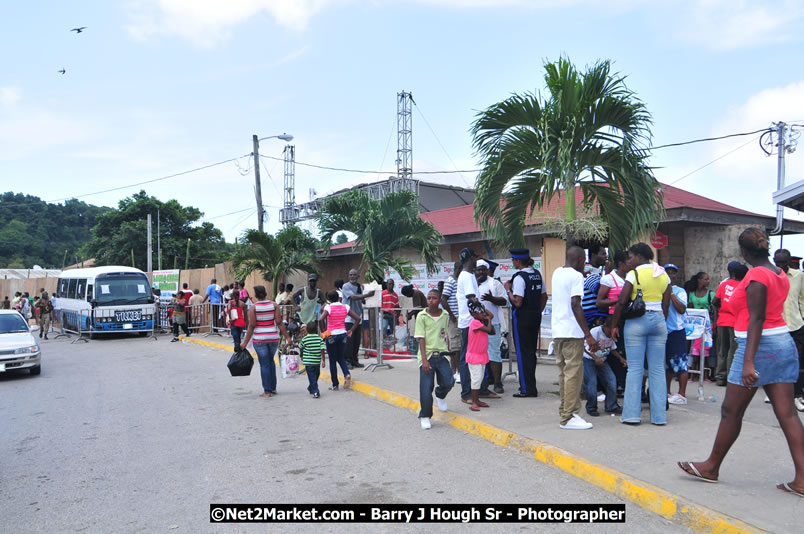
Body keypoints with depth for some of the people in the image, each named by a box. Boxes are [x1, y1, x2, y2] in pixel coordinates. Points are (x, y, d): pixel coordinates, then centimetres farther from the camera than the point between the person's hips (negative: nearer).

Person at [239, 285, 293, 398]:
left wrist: (245, 342, -4)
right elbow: (279, 323, -4)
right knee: (271, 361, 21)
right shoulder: (274, 305, 0)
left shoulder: (253, 307, -6)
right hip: (273, 338, 3)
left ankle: (267, 391, 6)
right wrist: (287, 337, 0)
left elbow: (251, 326, -9)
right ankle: (273, 388, 23)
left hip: (260, 339, -3)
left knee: (264, 364, 3)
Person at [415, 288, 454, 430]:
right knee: (426, 388, -5)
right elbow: (421, 339, -7)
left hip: (442, 354, 3)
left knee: (448, 382, -9)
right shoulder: (421, 316, -4)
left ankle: (440, 396, 26)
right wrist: (424, 360, -14)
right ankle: (425, 417, 13)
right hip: (427, 356, -3)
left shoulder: (445, 315, 6)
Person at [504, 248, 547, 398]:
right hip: (535, 316, 8)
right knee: (532, 351, 16)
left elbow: (517, 302, -21)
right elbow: (544, 297, 13)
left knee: (522, 352, 0)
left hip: (522, 318, -8)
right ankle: (531, 386, 26)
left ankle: (527, 389, 4)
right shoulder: (537, 274, 8)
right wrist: (538, 312, 19)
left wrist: (508, 289, -9)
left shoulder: (519, 277, -17)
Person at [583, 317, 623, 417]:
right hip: (588, 359, -6)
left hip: (602, 361, 6)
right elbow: (584, 347, -26)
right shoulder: (595, 332, -22)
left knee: (611, 380, -5)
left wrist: (621, 358, -2)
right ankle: (591, 408, 2)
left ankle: (611, 407, 8)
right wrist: (595, 358, -35)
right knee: (591, 382, -16)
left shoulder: (612, 335, 0)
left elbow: (613, 349, 13)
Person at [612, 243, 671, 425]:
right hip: (658, 320, 5)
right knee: (658, 369, 7)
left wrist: (614, 325, -2)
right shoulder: (664, 275, 10)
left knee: (635, 368, -1)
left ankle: (632, 414, 1)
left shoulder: (634, 274, -7)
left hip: (637, 321, -5)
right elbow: (666, 305, 10)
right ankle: (659, 415, 10)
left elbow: (622, 302, -10)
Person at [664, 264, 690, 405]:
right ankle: (667, 393, 23)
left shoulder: (680, 291, 1)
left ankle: (682, 395, -3)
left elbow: (682, 309, -14)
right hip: (663, 330, 5)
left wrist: (671, 293, -14)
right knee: (667, 362, 13)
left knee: (680, 362, -7)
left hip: (676, 330, -5)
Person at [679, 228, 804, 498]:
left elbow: (756, 320, -22)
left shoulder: (756, 276, -16)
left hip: (760, 346, -9)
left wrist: (748, 361, -25)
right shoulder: (780, 274, 10)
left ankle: (712, 467, 19)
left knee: (731, 411, 5)